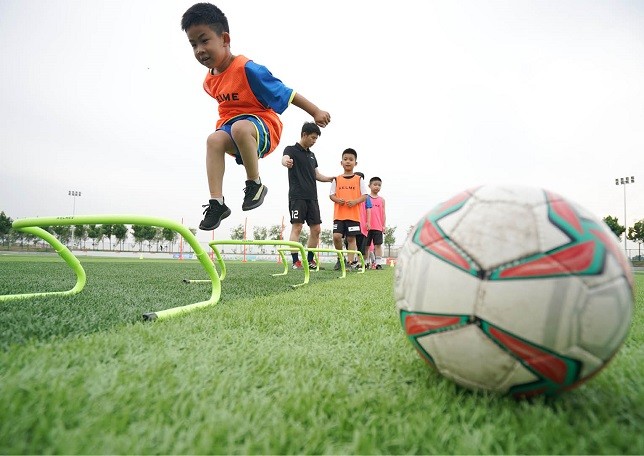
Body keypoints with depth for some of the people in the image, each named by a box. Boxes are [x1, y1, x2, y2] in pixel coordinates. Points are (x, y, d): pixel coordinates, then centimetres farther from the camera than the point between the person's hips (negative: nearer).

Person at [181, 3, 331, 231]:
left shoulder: (248, 69, -18)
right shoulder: (209, 82, 5)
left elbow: (286, 93, -15)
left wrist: (315, 112, -15)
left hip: (264, 126, -6)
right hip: (230, 125, 6)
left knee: (240, 127, -39)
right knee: (214, 140, -26)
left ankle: (255, 184, -19)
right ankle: (216, 202, -27)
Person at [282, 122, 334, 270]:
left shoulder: (312, 155, 21)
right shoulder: (291, 150, 0)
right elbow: (284, 158, -23)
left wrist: (332, 179, 22)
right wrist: (286, 162, -47)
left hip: (312, 197, 7)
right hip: (297, 196, -7)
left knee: (316, 229, 4)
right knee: (297, 227, -10)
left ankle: (310, 260, 15)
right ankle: (295, 261, -8)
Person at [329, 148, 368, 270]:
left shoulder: (359, 179, 6)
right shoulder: (337, 179, 9)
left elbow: (364, 195, 3)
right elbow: (331, 195, 10)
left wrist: (355, 201, -15)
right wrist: (337, 199, -11)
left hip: (354, 214, -1)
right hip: (339, 214, 1)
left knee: (351, 238, 2)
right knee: (336, 236, -9)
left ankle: (351, 262, 10)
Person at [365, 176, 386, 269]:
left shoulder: (382, 200, 11)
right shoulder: (366, 198, 4)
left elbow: (383, 214, 11)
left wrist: (384, 225, 4)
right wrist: (366, 223, -6)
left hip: (378, 226, 1)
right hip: (368, 226, -1)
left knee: (378, 244, -1)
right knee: (366, 245, 5)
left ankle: (378, 263, 1)